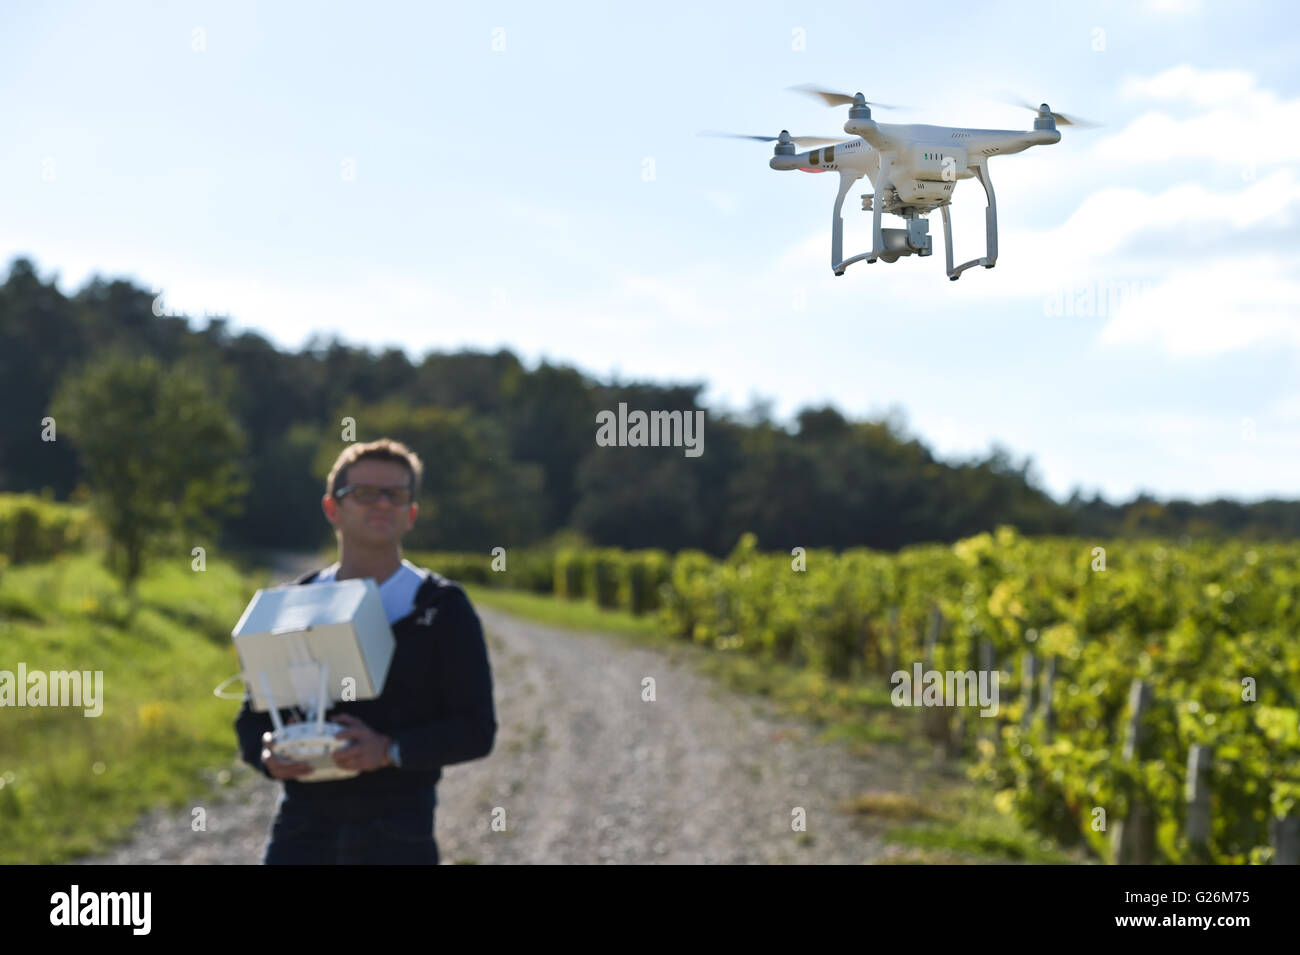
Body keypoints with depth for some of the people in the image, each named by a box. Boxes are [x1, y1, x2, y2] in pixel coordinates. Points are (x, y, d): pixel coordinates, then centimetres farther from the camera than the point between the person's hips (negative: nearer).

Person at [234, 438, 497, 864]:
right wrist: (267, 755, -10)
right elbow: (252, 717, 14)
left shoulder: (443, 608, 3)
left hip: (397, 831, -2)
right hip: (303, 824, 2)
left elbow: (477, 730, -2)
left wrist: (390, 750, -18)